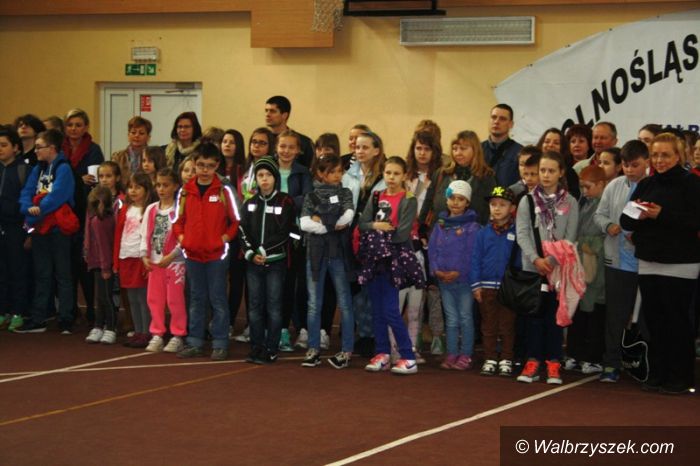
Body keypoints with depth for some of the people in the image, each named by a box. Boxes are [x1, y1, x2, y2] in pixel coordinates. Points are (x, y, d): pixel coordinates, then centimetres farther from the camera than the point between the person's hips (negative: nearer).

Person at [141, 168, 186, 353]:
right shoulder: (151, 209, 9)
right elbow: (145, 235, 9)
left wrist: (170, 256, -17)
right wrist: (145, 255, -3)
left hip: (175, 262, -5)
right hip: (154, 262, 5)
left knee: (175, 300, -1)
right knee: (154, 299, 8)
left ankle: (177, 336, 8)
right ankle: (157, 335, 16)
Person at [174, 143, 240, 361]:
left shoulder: (224, 191, -5)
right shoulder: (186, 191, 4)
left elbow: (236, 220, -1)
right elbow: (179, 219, 13)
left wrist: (225, 238, -10)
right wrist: (181, 237, 0)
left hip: (217, 254, -3)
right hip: (192, 254, 4)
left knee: (218, 299, 2)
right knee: (196, 299, 13)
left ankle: (220, 344, 8)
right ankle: (194, 343, 19)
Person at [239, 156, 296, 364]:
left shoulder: (285, 202, -1)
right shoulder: (250, 203, 12)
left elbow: (284, 232, -7)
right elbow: (243, 231, 6)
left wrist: (264, 250, -11)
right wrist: (250, 253, -9)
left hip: (276, 261, -4)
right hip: (253, 262, 4)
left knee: (273, 306, -2)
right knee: (255, 306, 5)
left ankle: (271, 349, 2)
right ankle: (256, 348, 12)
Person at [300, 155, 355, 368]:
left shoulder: (344, 194, 7)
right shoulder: (311, 195, 6)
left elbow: (347, 217, -11)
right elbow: (304, 223, -8)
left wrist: (321, 221, -6)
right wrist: (334, 225, -11)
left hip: (339, 253, -1)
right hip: (316, 253, 1)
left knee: (344, 302, 1)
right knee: (314, 304, 5)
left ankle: (346, 351, 6)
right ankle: (314, 349, 12)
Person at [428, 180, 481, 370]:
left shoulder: (472, 226, -6)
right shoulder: (440, 224, 9)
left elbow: (473, 254, -12)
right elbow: (432, 249, 8)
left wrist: (459, 272, -19)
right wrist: (436, 270, -6)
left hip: (464, 278, -4)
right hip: (444, 280, 4)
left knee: (465, 317, 2)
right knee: (451, 318, 10)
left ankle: (466, 355, 7)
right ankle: (451, 354, 15)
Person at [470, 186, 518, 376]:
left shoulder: (517, 233, -3)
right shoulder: (483, 233, 4)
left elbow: (521, 259, -4)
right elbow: (475, 259, 4)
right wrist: (475, 285, -2)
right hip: (487, 287, 2)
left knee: (507, 326, 6)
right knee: (488, 326, 9)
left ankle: (506, 361, 14)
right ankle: (490, 359, 17)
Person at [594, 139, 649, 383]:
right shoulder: (614, 186, 5)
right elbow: (599, 214, 12)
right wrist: (609, 226, -8)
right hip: (617, 260, 3)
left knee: (648, 315, 8)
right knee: (616, 315, 8)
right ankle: (611, 363, 15)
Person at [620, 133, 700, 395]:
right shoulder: (646, 185, 12)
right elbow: (626, 221, 10)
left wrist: (662, 215, -21)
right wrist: (638, 214, -12)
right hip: (648, 263, 5)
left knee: (677, 322, 0)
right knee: (654, 321, 8)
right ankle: (657, 375, 17)